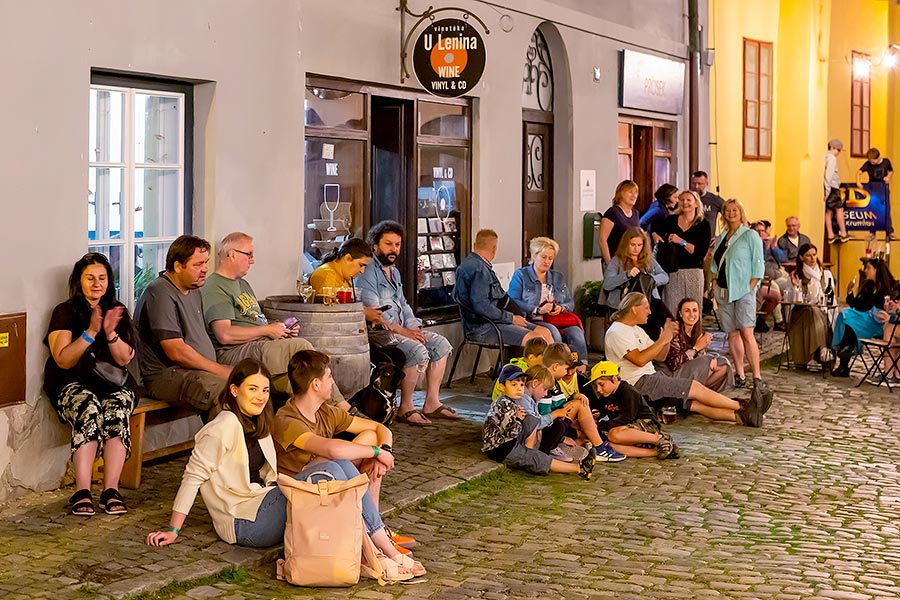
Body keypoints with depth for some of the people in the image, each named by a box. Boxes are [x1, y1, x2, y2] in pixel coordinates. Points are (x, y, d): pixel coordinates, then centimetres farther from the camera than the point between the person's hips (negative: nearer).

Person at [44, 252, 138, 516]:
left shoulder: (118, 311, 13)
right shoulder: (64, 312, 4)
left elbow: (125, 359, 4)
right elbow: (63, 361, -7)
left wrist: (111, 333, -14)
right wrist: (91, 332, -17)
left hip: (113, 384, 2)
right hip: (73, 385, -2)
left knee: (116, 411, -32)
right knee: (89, 408, -36)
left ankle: (111, 490, -36)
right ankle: (82, 492, -38)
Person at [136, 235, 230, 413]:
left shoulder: (193, 289, 19)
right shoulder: (160, 295, -14)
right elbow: (176, 352, -19)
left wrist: (221, 369, 10)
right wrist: (221, 370, -15)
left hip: (202, 370, 10)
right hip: (166, 376, -10)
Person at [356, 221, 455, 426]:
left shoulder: (394, 272, 20)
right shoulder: (368, 272, -11)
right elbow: (373, 311, -19)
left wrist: (414, 328, 4)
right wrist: (401, 331, -21)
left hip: (401, 328, 10)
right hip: (378, 331, -10)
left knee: (440, 344, 0)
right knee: (417, 351, -29)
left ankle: (431, 403, 1)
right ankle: (405, 409, -19)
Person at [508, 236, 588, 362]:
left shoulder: (558, 277, 27)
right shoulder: (521, 275, 10)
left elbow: (571, 303, 23)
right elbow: (513, 302, -4)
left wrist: (561, 308, -2)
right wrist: (538, 310, -14)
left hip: (560, 319, 4)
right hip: (534, 321, -4)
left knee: (576, 334, -28)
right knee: (553, 332, -37)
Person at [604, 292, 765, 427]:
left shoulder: (636, 330, 20)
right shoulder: (617, 332, -11)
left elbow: (660, 357, 18)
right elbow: (639, 359, -23)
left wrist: (667, 338, -1)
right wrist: (662, 340, -16)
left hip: (652, 377, 9)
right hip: (639, 383, -9)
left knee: (694, 403, -7)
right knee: (695, 387, -13)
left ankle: (739, 416, -19)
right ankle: (743, 407, -7)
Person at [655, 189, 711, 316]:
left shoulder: (703, 225, 3)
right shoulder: (671, 220, 11)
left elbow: (701, 253, -7)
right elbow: (655, 232, 20)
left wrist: (682, 242, -14)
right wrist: (656, 236, -3)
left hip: (692, 271, -2)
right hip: (672, 272, 2)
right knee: (671, 310, -3)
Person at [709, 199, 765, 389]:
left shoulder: (750, 236, 0)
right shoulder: (721, 238, 16)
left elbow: (758, 265, -4)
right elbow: (715, 264, 22)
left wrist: (750, 287, -11)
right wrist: (716, 284, 9)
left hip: (743, 290, -6)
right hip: (724, 291, 6)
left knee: (746, 333, -15)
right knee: (732, 334, 5)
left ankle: (756, 377, -16)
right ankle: (739, 375, 10)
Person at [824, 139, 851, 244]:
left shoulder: (825, 157, 16)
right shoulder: (832, 158, -9)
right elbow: (828, 174, -18)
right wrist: (828, 190, -19)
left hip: (829, 188, 8)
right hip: (832, 187, -8)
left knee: (829, 211, 6)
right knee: (839, 209, -4)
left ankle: (830, 235, 6)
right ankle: (843, 234, -4)